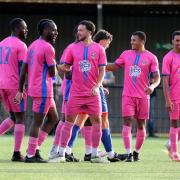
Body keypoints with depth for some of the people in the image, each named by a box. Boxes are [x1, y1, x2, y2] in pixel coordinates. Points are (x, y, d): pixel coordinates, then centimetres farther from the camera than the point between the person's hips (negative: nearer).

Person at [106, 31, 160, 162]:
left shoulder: (151, 57, -1)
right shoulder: (126, 54, 8)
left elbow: (157, 77, -5)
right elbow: (114, 67, 17)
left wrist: (152, 86, -25)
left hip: (143, 96, -1)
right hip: (128, 96, 1)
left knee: (141, 125, 7)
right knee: (127, 123, -10)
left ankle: (137, 152, 22)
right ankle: (129, 154, -13)